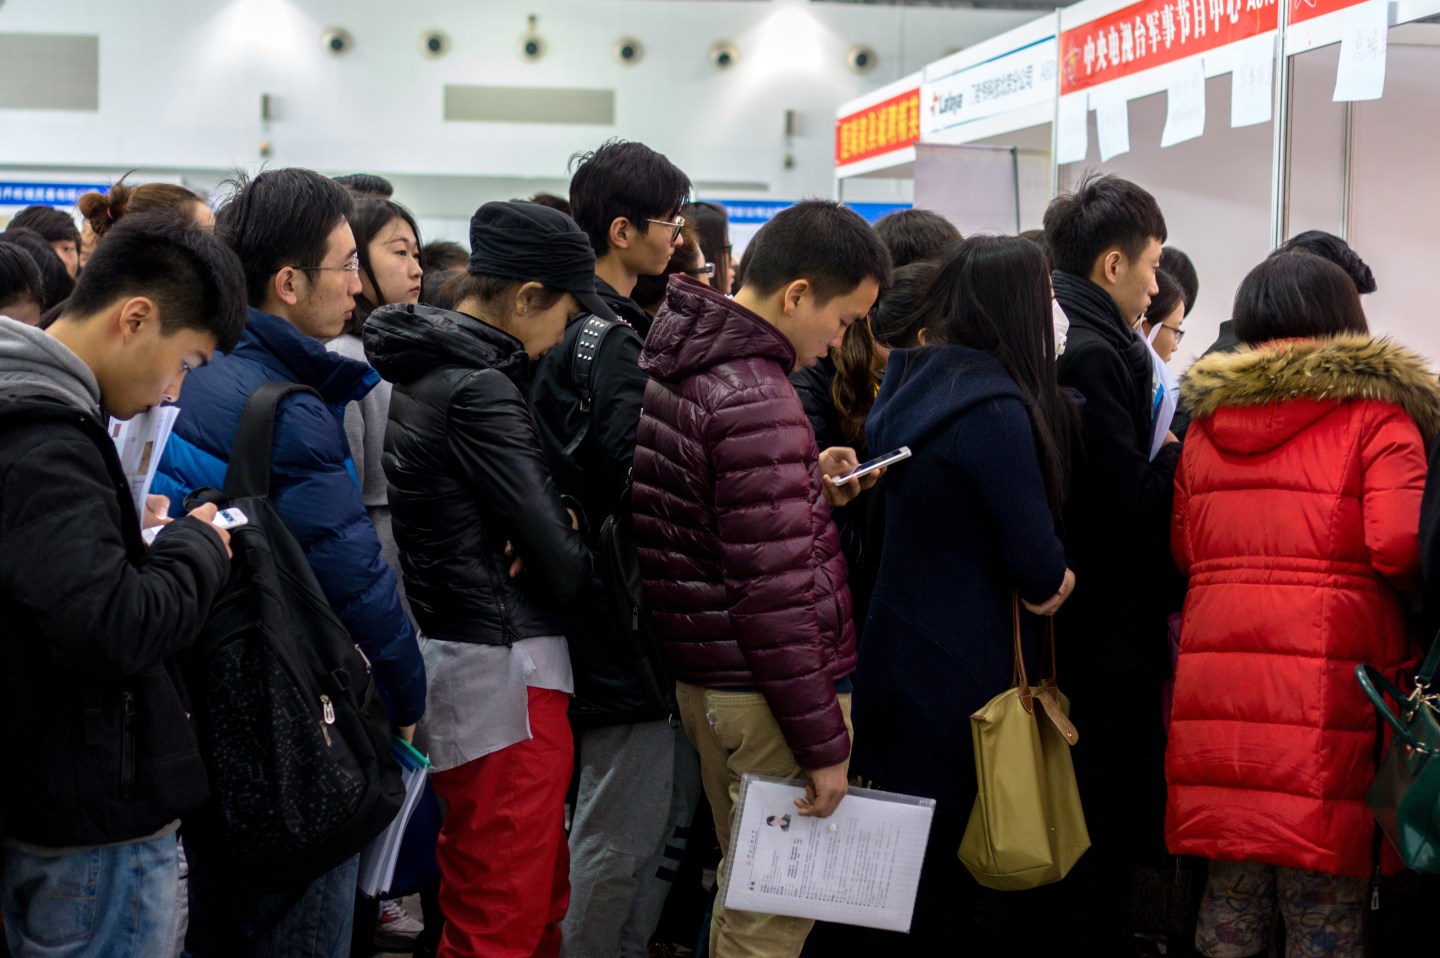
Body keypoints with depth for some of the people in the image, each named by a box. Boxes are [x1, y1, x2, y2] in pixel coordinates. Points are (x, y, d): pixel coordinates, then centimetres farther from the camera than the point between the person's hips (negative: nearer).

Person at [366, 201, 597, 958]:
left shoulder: (420, 374, 11)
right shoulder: (479, 390, -18)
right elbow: (560, 564, -19)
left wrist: (552, 516, -6)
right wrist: (574, 551, 2)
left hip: (452, 647, 10)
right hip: (505, 670, -10)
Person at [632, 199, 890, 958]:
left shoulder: (670, 364, 8)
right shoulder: (757, 402, -21)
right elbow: (774, 596, -23)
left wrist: (808, 488, 7)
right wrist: (823, 742, -17)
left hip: (702, 673, 9)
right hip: (767, 694, -9)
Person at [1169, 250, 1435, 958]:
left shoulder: (1206, 418, 15)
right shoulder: (1376, 413, -1)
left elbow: (1181, 552, 14)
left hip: (1214, 674, 5)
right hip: (1327, 680, -5)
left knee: (1230, 890, 11)